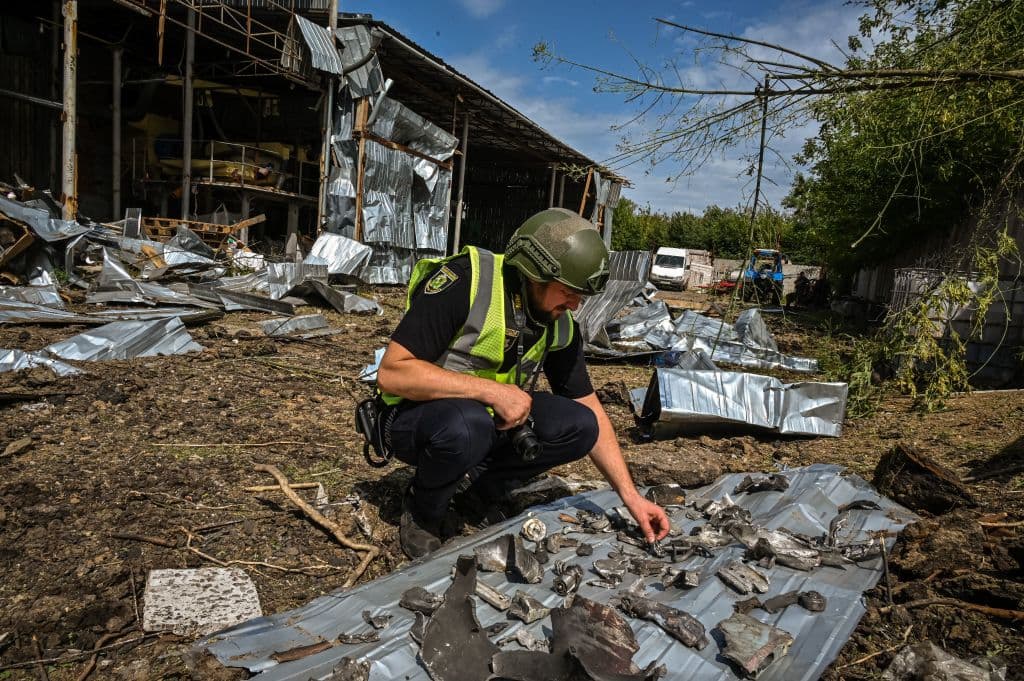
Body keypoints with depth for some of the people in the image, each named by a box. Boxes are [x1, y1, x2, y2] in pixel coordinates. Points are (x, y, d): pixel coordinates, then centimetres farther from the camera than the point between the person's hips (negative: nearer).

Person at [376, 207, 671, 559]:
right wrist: (493, 391, -32)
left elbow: (590, 410, 1)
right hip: (418, 417, -5)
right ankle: (421, 512, -7)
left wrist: (631, 497, -4)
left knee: (578, 426, -15)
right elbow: (391, 374, -30)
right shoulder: (463, 283, -26)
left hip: (491, 418, 6)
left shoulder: (560, 323, -6)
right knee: (466, 424, -38)